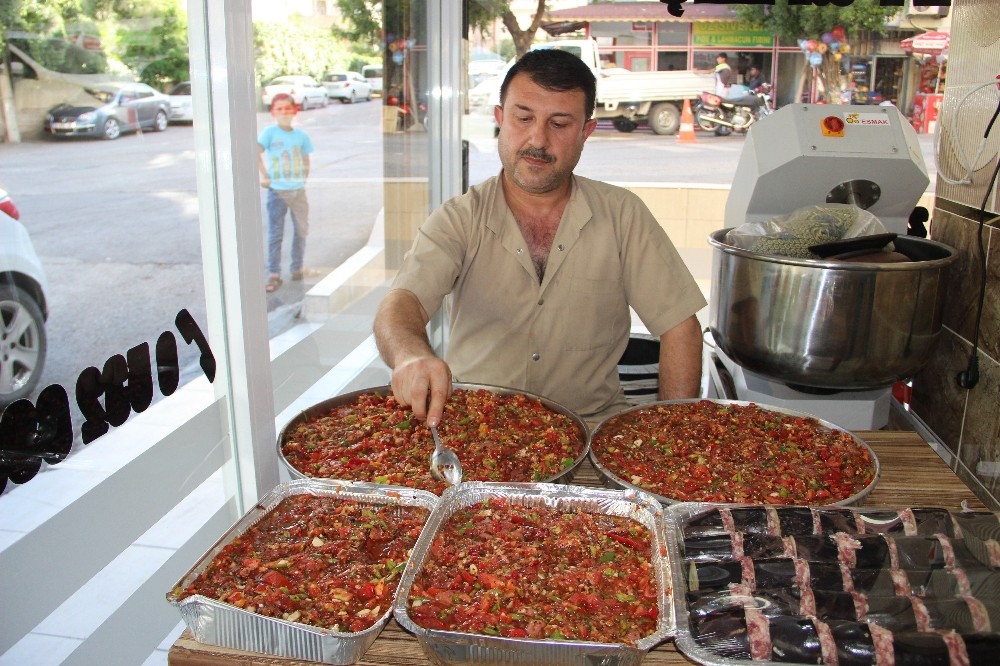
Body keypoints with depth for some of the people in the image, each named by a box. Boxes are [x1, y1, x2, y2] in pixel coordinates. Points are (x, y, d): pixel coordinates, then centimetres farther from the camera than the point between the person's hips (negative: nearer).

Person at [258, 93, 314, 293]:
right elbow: (257, 153, -8)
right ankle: (274, 275, 2)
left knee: (301, 231, 11)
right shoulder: (270, 132, -4)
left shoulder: (301, 135, 5)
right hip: (277, 191, -4)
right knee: (275, 234, -2)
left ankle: (297, 268, 25)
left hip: (298, 190, 4)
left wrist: (304, 178, 4)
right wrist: (264, 176, -12)